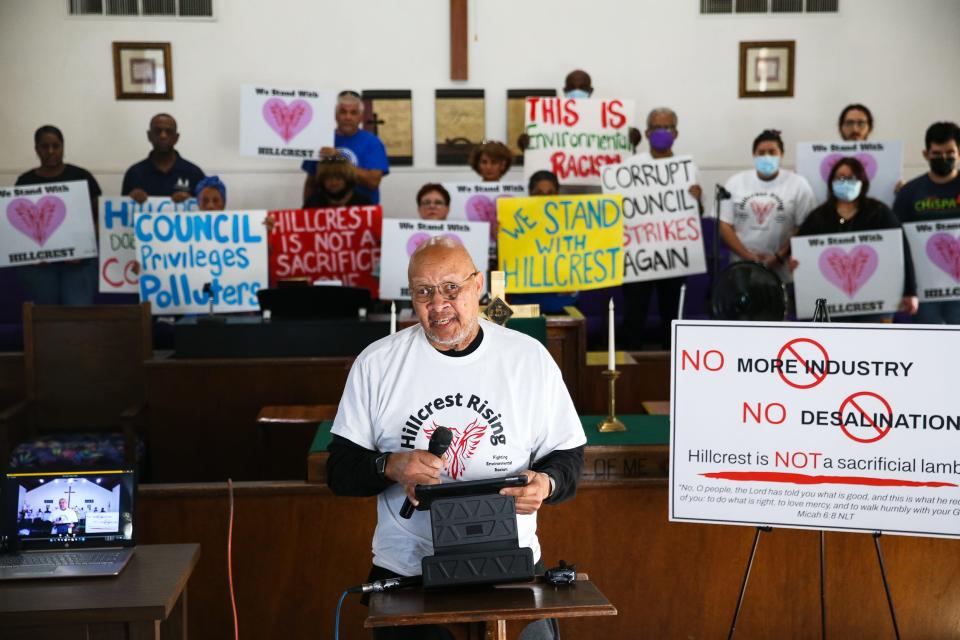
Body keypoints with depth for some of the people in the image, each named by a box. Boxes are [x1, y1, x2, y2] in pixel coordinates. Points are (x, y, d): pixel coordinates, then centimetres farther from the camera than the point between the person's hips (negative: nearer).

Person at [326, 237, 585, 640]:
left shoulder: (529, 357, 3)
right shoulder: (376, 363, 2)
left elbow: (567, 456, 8)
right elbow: (339, 470, 3)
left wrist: (546, 483, -13)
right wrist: (390, 467, -16)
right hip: (405, 570, 0)